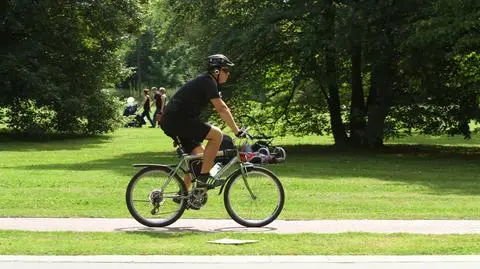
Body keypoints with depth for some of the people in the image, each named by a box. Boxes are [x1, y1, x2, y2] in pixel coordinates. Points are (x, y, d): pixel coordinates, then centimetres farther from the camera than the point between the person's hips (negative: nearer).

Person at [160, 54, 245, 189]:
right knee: (217, 134, -16)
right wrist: (237, 131, -12)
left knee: (199, 155, 17)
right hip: (178, 119, -11)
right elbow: (222, 109, -15)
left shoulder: (204, 81, 21)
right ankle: (203, 176, -13)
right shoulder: (209, 82, -11)